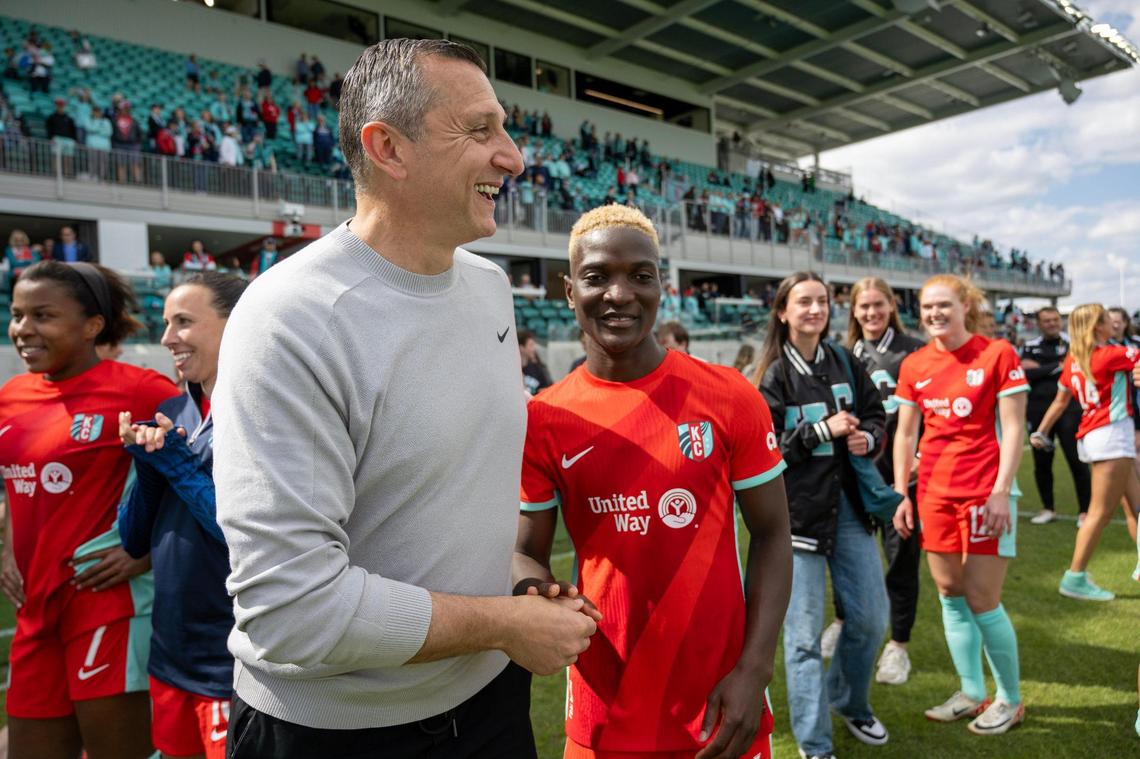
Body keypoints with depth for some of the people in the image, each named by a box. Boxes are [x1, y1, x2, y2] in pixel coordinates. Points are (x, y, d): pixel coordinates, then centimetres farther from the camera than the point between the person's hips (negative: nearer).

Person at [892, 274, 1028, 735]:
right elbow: (905, 432, 9)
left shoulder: (997, 354, -6)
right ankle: (972, 694, 27)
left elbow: (1013, 428, -7)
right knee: (950, 595, 11)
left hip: (985, 493, -5)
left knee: (982, 601, 0)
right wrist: (901, 494, 4)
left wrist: (1001, 491, -14)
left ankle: (1010, 699, 22)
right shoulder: (914, 365, 5)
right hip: (934, 493, 5)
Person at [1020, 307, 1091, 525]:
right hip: (1038, 411, 3)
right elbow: (1025, 374, -7)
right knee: (1041, 462, 10)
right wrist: (1057, 366, -10)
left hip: (1068, 409, -3)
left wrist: (1040, 370, -12)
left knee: (1077, 461, -3)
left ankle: (1085, 511, 10)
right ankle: (1048, 508, 25)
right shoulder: (1030, 346, 8)